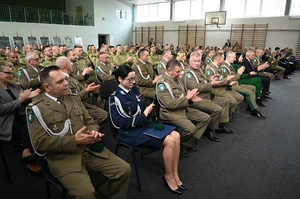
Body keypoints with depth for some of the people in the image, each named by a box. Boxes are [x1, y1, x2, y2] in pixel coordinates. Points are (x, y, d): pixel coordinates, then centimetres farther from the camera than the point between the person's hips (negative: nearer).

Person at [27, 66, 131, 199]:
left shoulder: (74, 98, 13)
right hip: (63, 157, -5)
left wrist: (94, 131, -8)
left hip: (90, 149, 5)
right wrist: (74, 141, -17)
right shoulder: (36, 109, -5)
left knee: (124, 169, -6)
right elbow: (39, 143, -11)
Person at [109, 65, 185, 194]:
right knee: (169, 141, -21)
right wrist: (143, 115, -17)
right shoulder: (116, 97, -14)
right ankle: (168, 176, 2)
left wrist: (149, 109, -7)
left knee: (176, 135, -10)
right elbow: (121, 123, -17)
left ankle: (175, 174, 3)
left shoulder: (134, 89, 7)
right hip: (129, 132, -7)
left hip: (144, 124, 8)